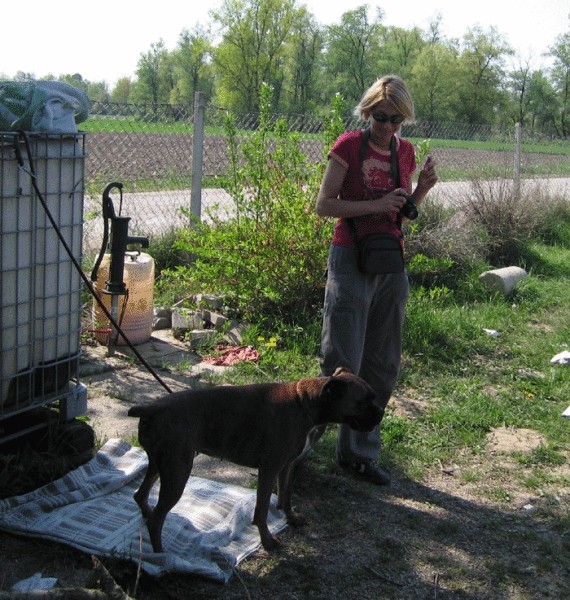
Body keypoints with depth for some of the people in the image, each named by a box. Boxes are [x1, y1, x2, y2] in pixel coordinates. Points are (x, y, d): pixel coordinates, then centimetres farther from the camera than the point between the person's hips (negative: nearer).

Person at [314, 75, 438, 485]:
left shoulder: (405, 151, 9)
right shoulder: (349, 145, -7)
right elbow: (324, 205, -11)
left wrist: (423, 189, -2)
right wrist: (376, 205, -19)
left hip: (392, 263, 6)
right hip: (351, 261, -6)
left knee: (383, 366, 10)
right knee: (342, 365, -6)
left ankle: (359, 452, 23)